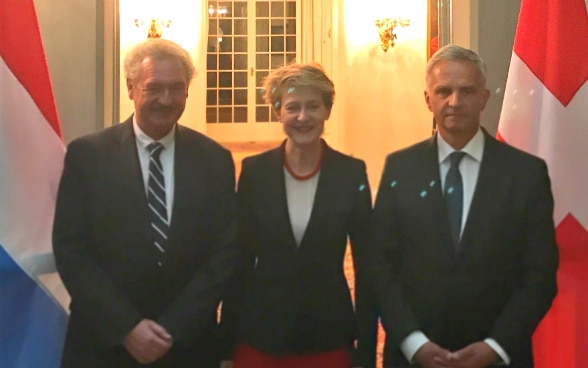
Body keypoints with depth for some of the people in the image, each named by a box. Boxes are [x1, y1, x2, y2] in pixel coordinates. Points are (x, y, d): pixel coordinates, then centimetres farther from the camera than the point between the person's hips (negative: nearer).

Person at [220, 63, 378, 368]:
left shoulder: (352, 173, -5)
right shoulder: (254, 171, -3)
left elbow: (366, 267, -2)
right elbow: (240, 259, 1)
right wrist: (228, 341, 0)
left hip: (329, 338, 0)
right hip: (258, 336, 1)